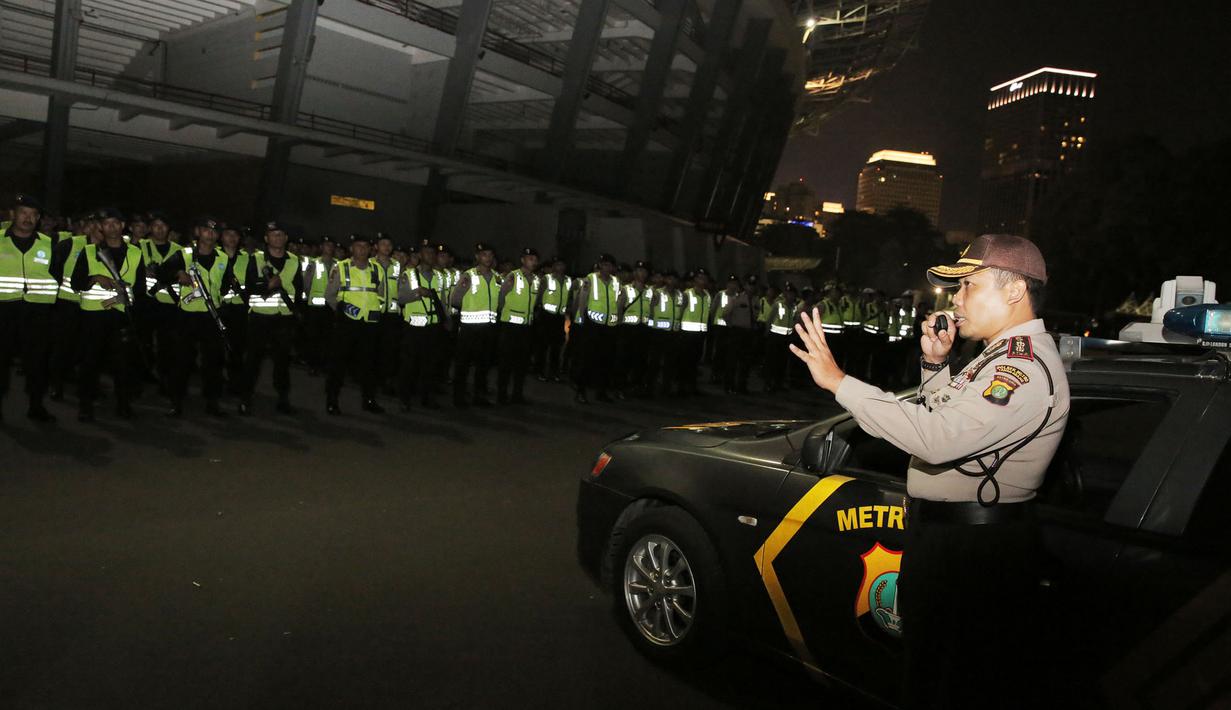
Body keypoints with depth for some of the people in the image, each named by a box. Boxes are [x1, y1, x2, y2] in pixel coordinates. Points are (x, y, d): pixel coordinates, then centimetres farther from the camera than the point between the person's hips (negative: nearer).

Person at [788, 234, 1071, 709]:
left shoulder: (1026, 367, -22)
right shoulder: (1010, 354, 14)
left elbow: (938, 438, -35)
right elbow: (948, 423, 23)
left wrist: (839, 381, -32)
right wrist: (935, 364, 6)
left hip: (972, 549, -11)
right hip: (942, 533, 11)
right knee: (928, 668, 22)